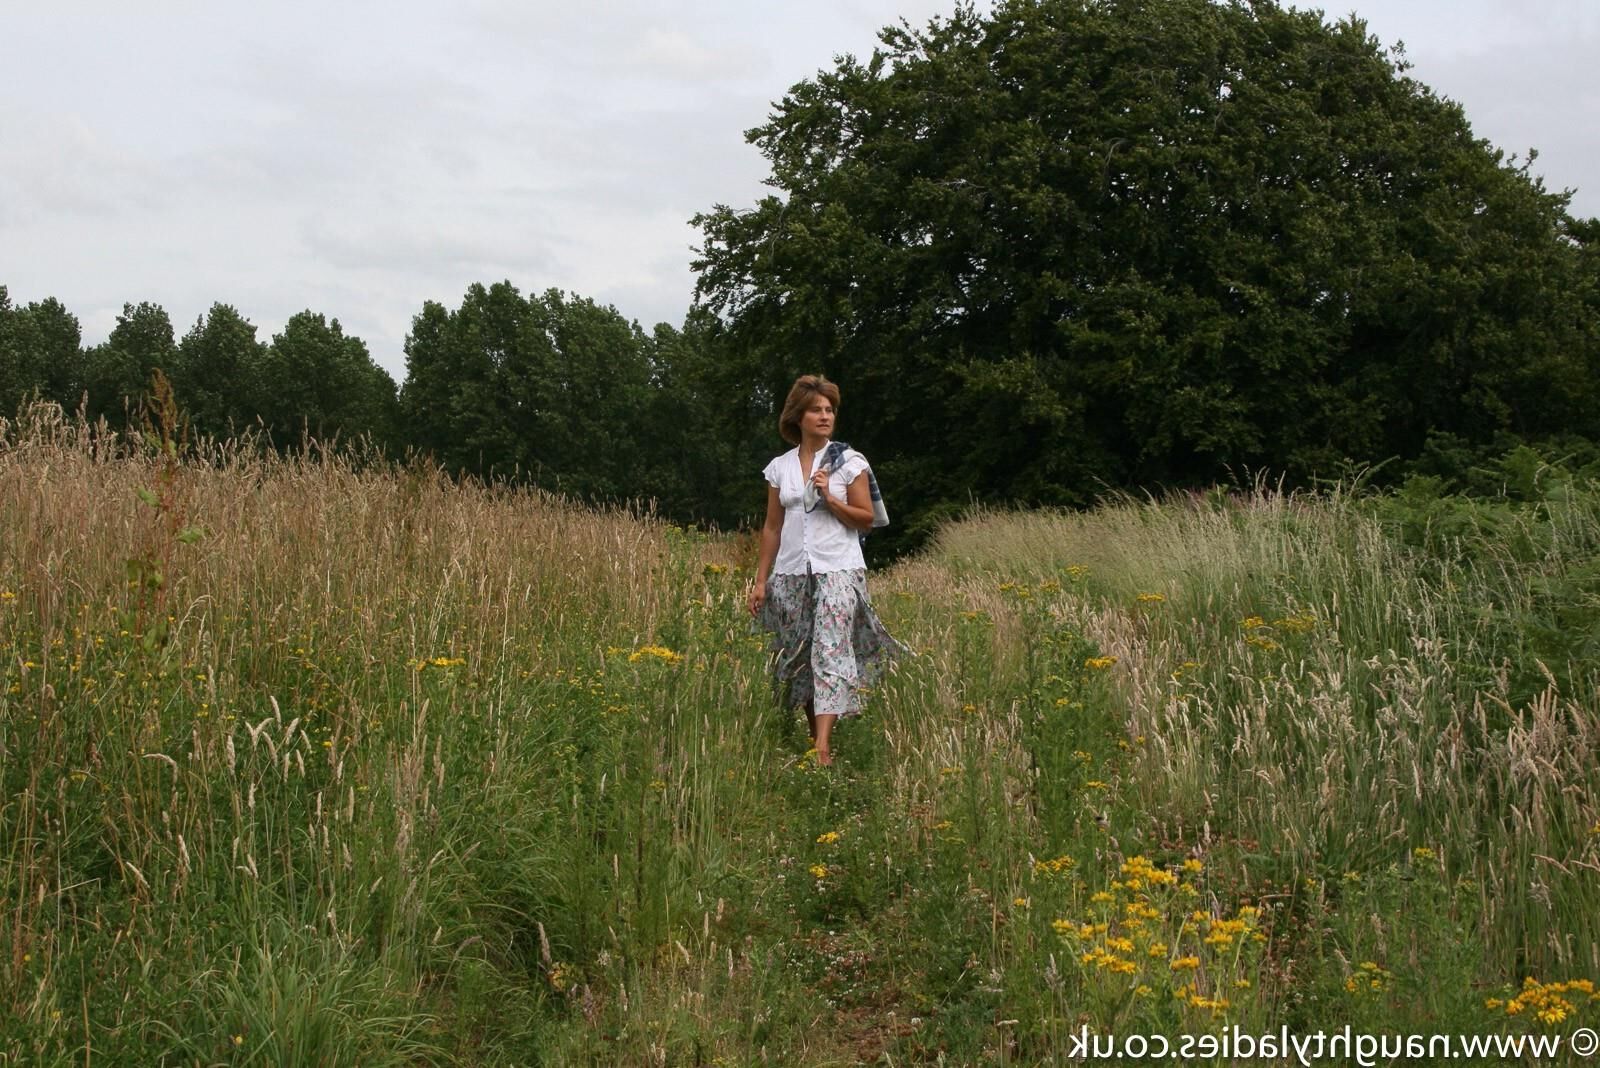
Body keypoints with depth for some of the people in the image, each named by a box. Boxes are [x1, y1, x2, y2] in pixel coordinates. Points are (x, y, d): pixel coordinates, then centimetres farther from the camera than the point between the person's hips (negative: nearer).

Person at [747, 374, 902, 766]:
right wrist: (761, 580, 9)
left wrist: (829, 498, -12)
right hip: (791, 574, 4)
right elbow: (772, 527, 13)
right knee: (798, 659, 4)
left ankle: (823, 748, -25)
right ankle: (814, 734, 15)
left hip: (838, 571, -4)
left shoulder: (849, 462, 2)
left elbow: (867, 519, 2)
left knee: (830, 653, -16)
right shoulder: (779, 467, 10)